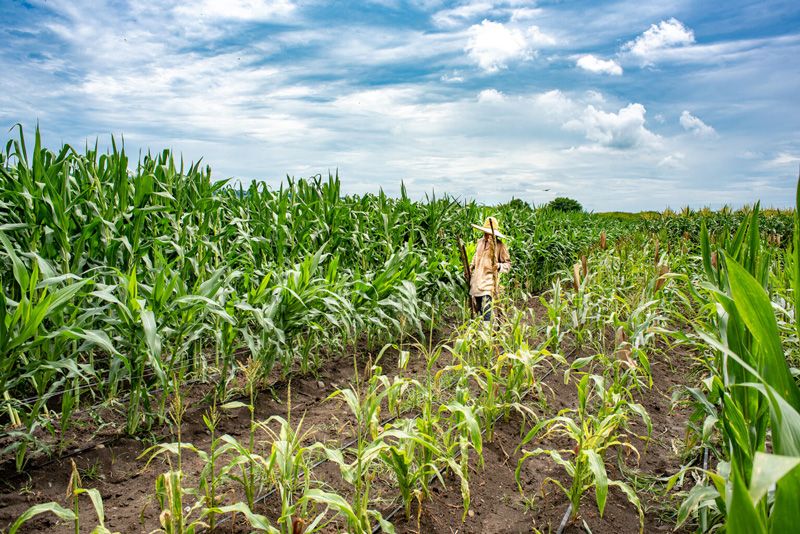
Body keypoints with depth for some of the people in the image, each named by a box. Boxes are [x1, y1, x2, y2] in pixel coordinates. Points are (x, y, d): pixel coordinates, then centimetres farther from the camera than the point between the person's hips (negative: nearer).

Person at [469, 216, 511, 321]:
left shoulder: (500, 245, -7)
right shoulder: (480, 242, 10)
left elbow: (508, 264, -3)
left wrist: (499, 266, -22)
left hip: (488, 282, -6)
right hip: (476, 280, 6)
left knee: (486, 311, -16)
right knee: (478, 309, 12)